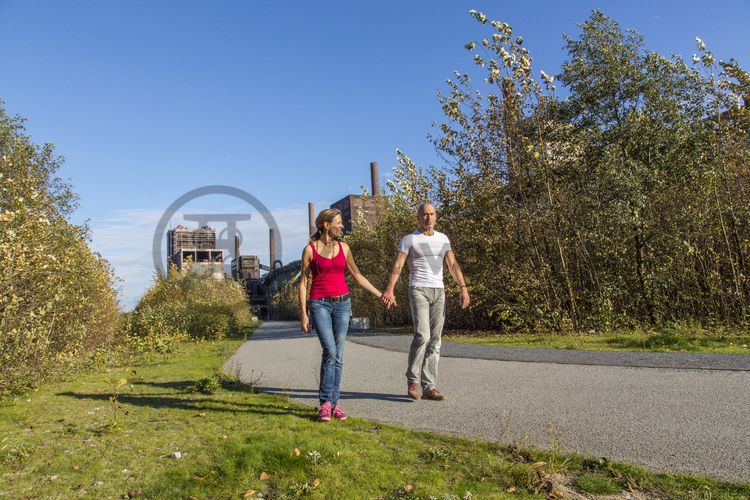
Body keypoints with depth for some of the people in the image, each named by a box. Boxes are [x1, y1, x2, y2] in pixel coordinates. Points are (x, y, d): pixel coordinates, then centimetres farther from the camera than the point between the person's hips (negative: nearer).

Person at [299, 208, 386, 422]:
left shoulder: (343, 247, 9)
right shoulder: (310, 249, -1)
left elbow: (357, 275, 15)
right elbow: (303, 282, 1)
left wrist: (380, 295, 13)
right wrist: (303, 313, -4)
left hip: (342, 304, 4)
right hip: (320, 304, -4)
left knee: (338, 355, 3)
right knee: (330, 351, -15)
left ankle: (333, 403, 12)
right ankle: (325, 403, -1)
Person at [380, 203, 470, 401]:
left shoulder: (443, 239, 14)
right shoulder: (409, 239, 0)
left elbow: (453, 265, 8)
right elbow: (397, 266, -11)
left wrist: (464, 289, -5)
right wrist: (389, 290, -26)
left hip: (439, 291, 5)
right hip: (418, 290, -5)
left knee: (434, 340, 3)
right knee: (422, 336, -17)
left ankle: (429, 386, 7)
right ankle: (413, 380, 0)